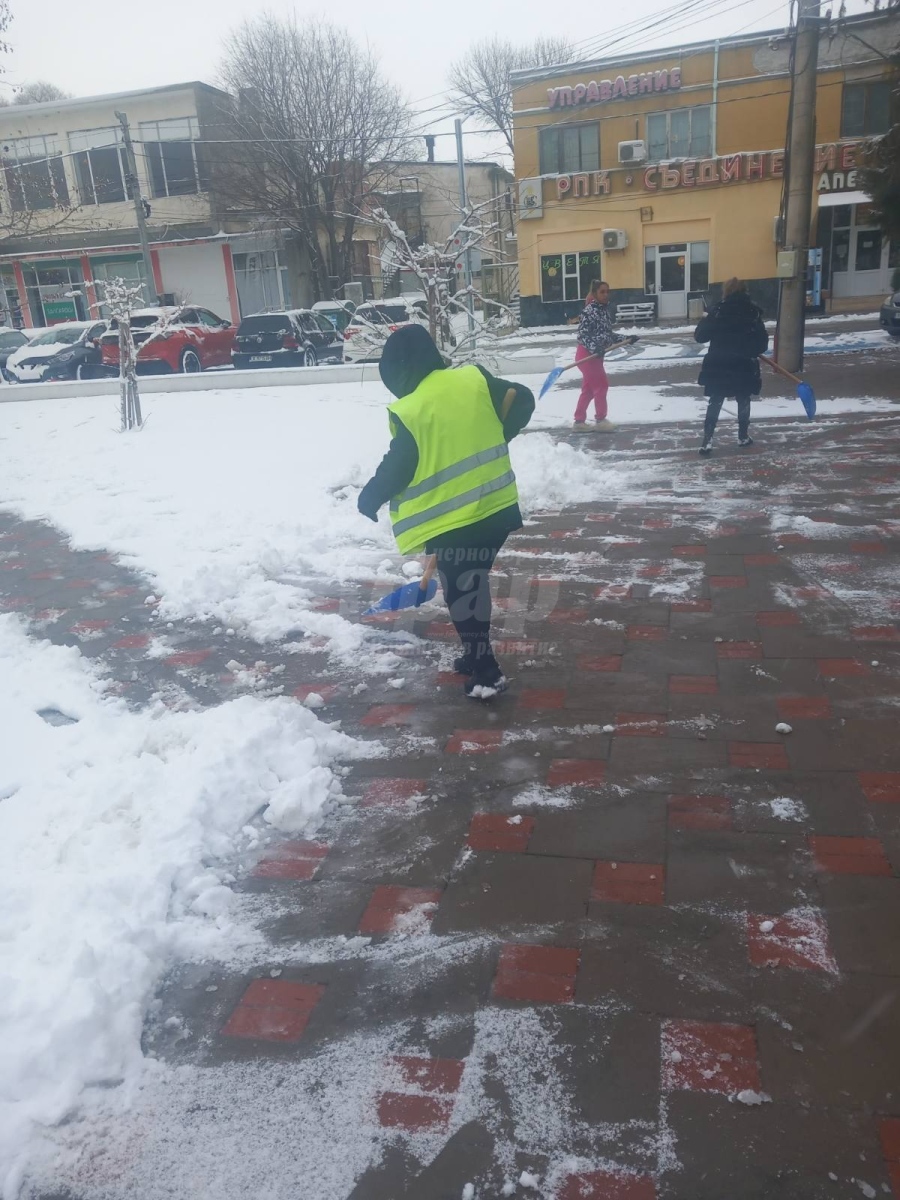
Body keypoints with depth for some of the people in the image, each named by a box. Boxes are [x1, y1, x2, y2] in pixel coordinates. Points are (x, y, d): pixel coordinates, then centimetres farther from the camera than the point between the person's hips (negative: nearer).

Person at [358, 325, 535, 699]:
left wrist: (370, 498, 8)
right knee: (473, 584, 21)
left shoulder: (409, 412, -15)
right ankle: (477, 654, 34)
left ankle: (486, 672, 12)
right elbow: (522, 400, 10)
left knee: (461, 593, 6)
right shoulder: (475, 379, 1)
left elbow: (397, 467, -10)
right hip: (497, 506, 7)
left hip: (451, 521, -7)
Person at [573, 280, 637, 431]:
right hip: (587, 355, -8)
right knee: (601, 385, -3)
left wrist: (625, 339, 7)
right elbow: (582, 335, -20)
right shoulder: (589, 311, -15)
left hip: (595, 355, 8)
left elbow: (608, 333, 15)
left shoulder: (605, 310, 11)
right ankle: (600, 420, 9)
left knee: (589, 389, 11)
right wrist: (594, 348, -32)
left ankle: (579, 421, 18)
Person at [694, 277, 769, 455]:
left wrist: (705, 321, 17)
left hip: (718, 367, 0)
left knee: (714, 403, 6)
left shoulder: (718, 310, -6)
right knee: (743, 401, 17)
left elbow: (700, 336, -2)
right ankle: (743, 436, 27)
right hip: (744, 367, 0)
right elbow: (762, 343, -2)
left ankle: (707, 440, -3)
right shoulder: (753, 312, -3)